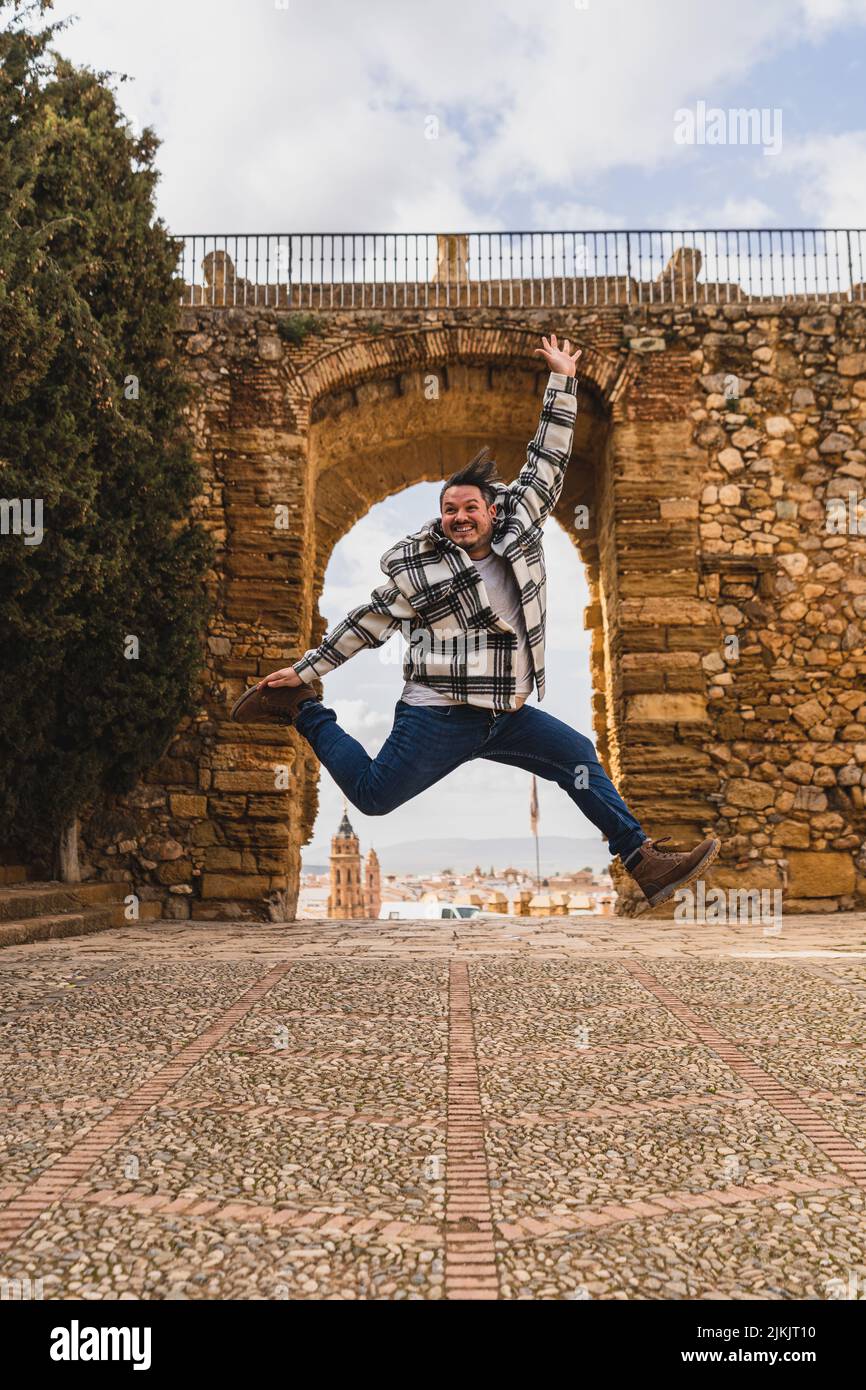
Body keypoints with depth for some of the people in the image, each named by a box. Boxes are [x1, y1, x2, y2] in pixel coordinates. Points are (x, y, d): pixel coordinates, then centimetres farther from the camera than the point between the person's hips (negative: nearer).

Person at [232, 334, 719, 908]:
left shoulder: (519, 531, 4)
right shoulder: (418, 568, -5)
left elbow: (547, 463, 7)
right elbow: (368, 622, 3)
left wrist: (563, 380, 8)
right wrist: (307, 668, 5)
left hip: (508, 713, 4)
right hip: (437, 716, -4)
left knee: (580, 756, -2)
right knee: (371, 795, -1)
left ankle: (643, 859, 3)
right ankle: (304, 710, 17)